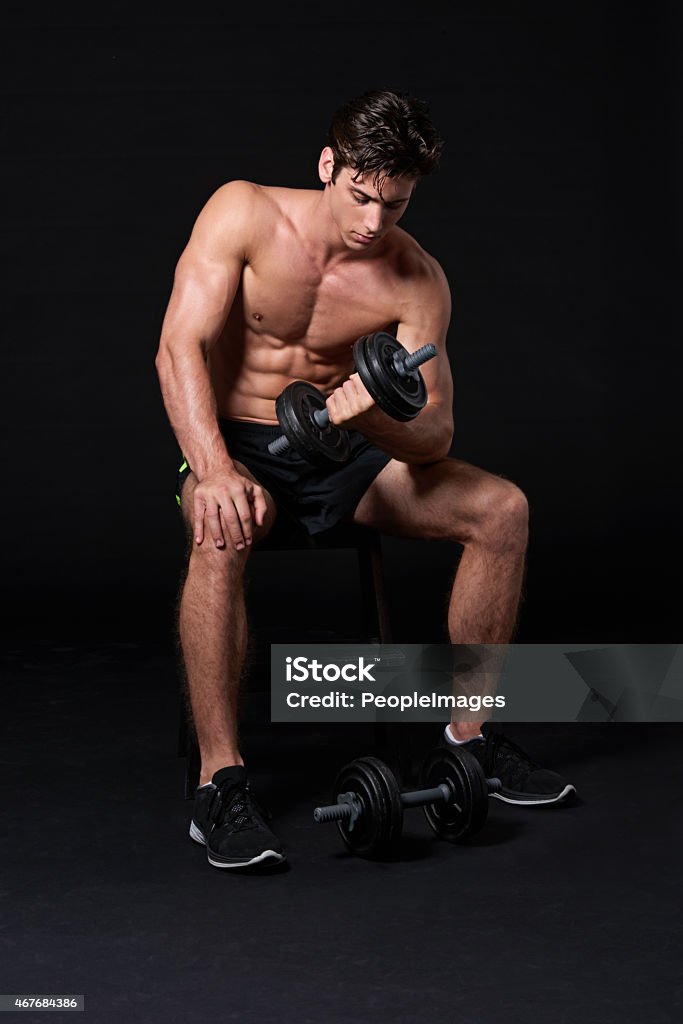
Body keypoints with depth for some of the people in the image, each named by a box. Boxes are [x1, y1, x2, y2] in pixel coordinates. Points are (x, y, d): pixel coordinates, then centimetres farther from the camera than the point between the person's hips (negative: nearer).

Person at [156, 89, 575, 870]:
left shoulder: (417, 282, -8)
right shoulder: (244, 213, -14)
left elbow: (435, 437, -10)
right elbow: (180, 347, -22)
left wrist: (370, 419, -35)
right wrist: (215, 470, -38)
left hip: (340, 452, 4)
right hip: (235, 445, -3)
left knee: (500, 509, -15)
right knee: (222, 533, -39)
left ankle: (468, 736, -1)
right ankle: (219, 786, -34)